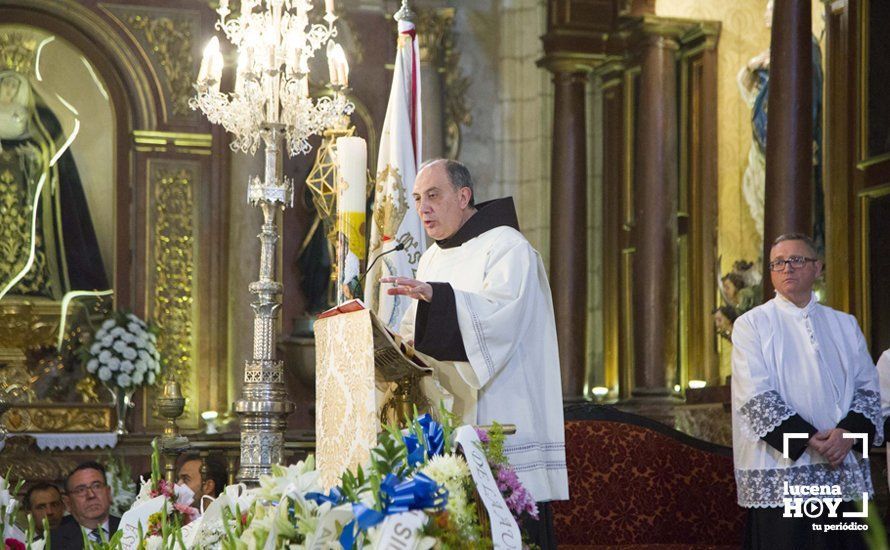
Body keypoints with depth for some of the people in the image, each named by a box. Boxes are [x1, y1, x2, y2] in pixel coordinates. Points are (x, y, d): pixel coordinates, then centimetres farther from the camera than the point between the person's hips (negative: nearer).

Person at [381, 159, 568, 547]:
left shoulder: (506, 247, -4)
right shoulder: (432, 260, 19)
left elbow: (500, 315, -21)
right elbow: (418, 333, 21)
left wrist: (435, 296, -33)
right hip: (449, 420, 7)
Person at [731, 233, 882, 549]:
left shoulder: (844, 325, 15)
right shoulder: (752, 324, 3)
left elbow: (867, 386, 9)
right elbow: (756, 396, -6)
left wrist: (849, 432, -10)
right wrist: (808, 440, -15)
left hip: (840, 473, 3)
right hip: (779, 474, -3)